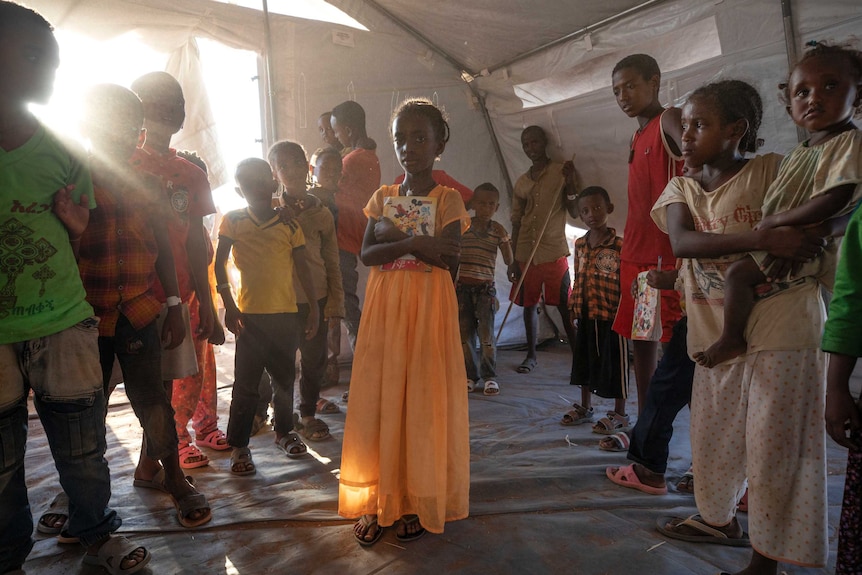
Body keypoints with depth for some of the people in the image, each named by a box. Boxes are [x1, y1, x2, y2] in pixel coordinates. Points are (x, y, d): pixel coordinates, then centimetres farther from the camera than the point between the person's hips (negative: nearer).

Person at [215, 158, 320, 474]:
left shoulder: (289, 224, 4)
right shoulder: (233, 220, 1)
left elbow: (302, 267, 6)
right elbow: (219, 264, -1)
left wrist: (313, 307, 4)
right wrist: (229, 306, -8)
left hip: (286, 313, 2)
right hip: (250, 314, -2)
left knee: (284, 377, 14)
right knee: (246, 382, 1)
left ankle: (283, 430, 32)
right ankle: (239, 445, 13)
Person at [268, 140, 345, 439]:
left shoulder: (322, 213, 4)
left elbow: (332, 262, 5)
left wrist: (335, 302, 2)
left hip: (317, 297, 2)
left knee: (315, 358, 10)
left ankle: (308, 410, 30)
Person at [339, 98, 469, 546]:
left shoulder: (447, 198, 1)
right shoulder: (382, 197, 11)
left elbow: (448, 260, -11)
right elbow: (367, 254, -2)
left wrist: (393, 236, -11)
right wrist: (415, 243, -16)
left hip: (428, 308, -3)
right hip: (384, 307, 3)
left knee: (424, 400, 1)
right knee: (378, 400, 3)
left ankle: (419, 502, 17)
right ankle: (375, 501, 17)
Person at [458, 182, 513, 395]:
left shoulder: (498, 230, 2)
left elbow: (509, 260, 0)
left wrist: (504, 239, -12)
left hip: (485, 287, -1)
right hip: (462, 286, 1)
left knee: (486, 333, -5)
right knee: (465, 332, 4)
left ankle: (490, 376, 6)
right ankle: (470, 375, 15)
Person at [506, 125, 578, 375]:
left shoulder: (561, 172, 2)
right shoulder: (521, 182, 12)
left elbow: (574, 212, -3)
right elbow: (516, 223, 12)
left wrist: (570, 182, -17)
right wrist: (513, 259, 8)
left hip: (554, 253, -4)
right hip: (526, 254, 4)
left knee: (565, 307, -3)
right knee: (528, 305, 9)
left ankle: (577, 356, 3)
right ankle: (531, 355, 21)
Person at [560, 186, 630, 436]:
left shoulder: (618, 244, -11)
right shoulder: (580, 244, 8)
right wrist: (573, 304, 10)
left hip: (611, 314, -6)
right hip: (585, 314, 6)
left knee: (614, 363, 4)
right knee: (585, 359, 17)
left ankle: (619, 414, 19)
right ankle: (584, 407, 33)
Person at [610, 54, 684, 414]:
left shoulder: (668, 120, -6)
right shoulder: (637, 137, 19)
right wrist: (628, 249, 14)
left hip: (665, 255, -9)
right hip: (635, 255, 9)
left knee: (675, 344, -7)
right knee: (640, 339, 13)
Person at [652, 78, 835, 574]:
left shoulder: (774, 171, -5)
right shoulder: (680, 189, 4)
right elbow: (682, 242, -15)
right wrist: (763, 239, -27)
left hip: (781, 325, -5)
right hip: (717, 331, 5)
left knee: (774, 442, 1)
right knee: (714, 433, 16)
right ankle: (721, 519, 39)